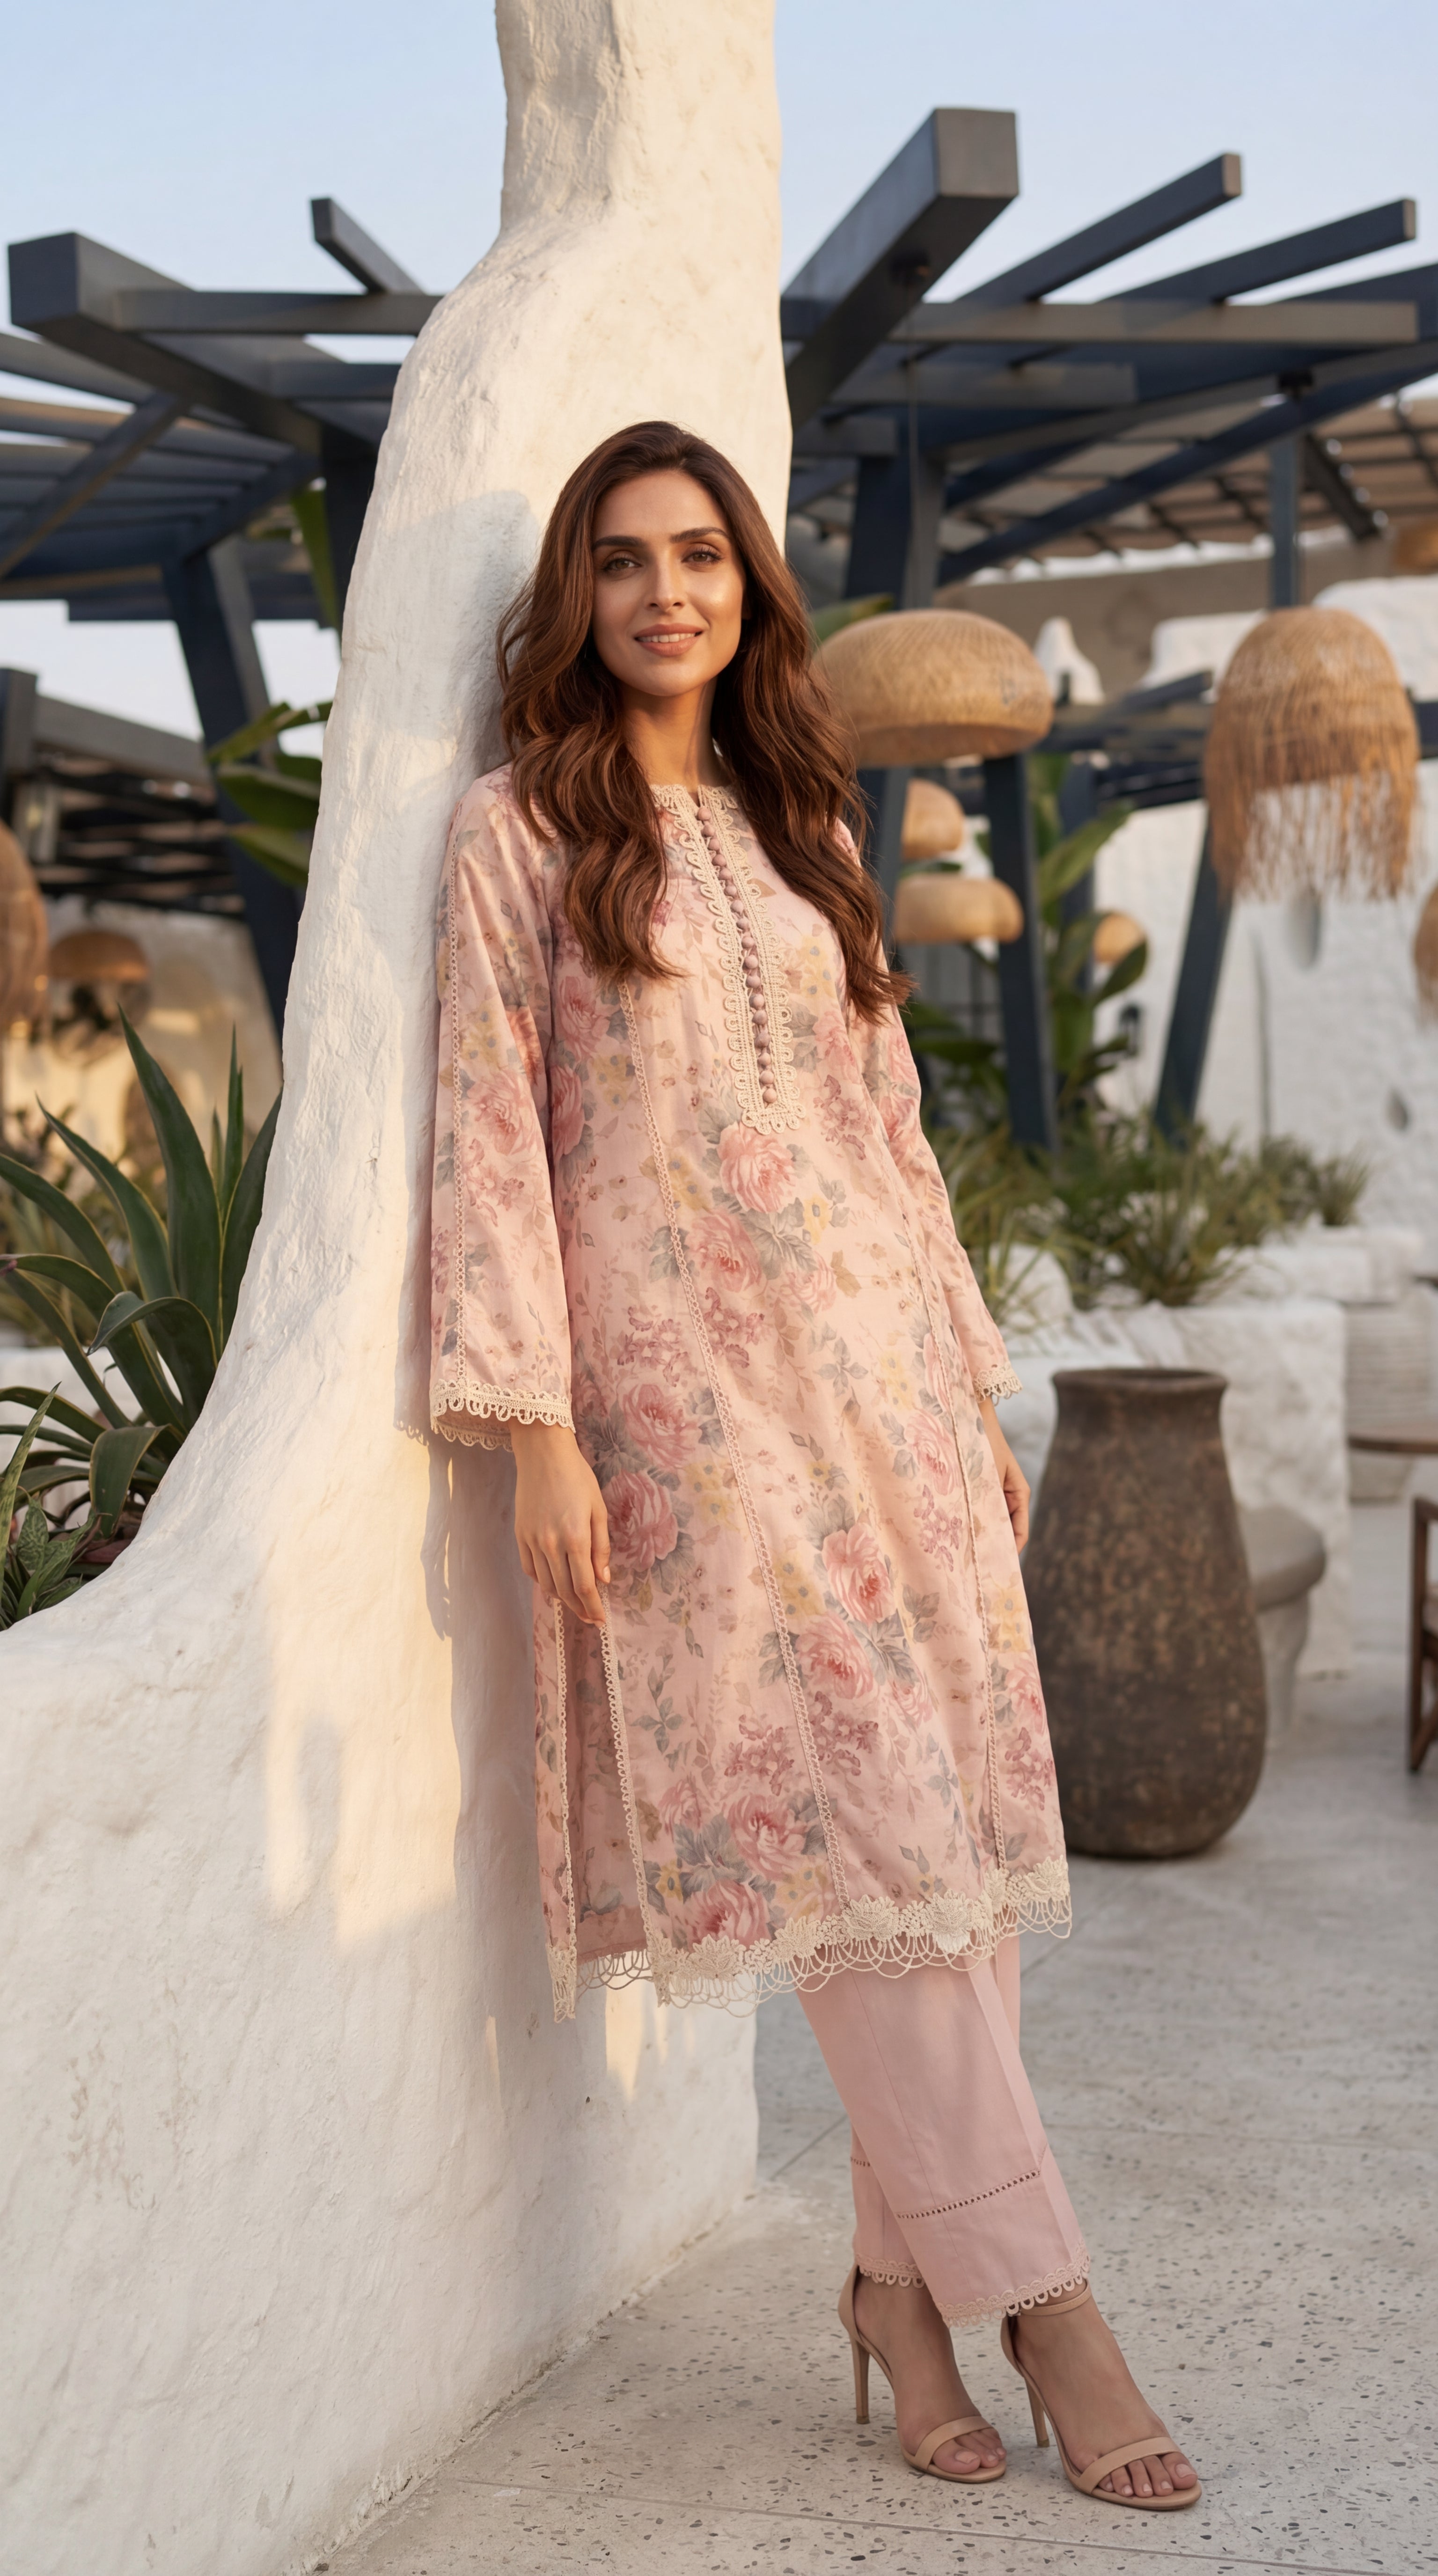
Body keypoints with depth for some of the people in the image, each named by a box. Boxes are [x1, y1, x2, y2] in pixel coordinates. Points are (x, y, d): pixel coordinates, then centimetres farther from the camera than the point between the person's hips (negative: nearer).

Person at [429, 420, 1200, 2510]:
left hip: (882, 1363, 5)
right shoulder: (522, 829, 3)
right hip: (687, 1386, -5)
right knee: (853, 1814, -9)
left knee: (954, 1827, 1)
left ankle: (903, 2278, 12)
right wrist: (535, 1418, -13)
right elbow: (491, 1134, -4)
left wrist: (980, 1394, 15)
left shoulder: (799, 841, 18)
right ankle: (1039, 2294, -2)